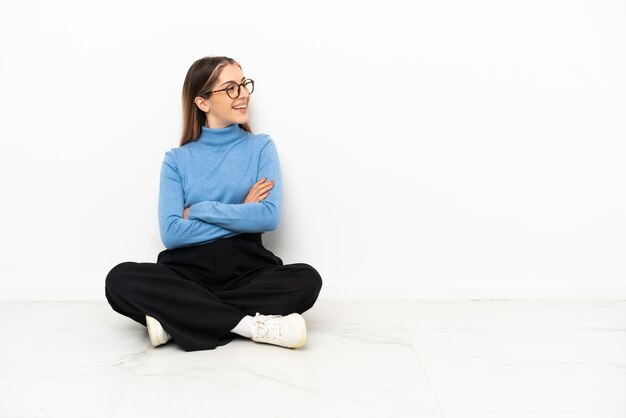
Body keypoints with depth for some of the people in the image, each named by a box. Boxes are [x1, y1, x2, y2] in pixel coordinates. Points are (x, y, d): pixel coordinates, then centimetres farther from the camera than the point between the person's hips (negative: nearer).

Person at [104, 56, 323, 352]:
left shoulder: (261, 147, 7)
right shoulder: (177, 160, 7)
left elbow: (270, 216, -9)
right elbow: (170, 233, -7)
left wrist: (198, 211, -7)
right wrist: (242, 215, -7)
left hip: (246, 268, 0)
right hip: (188, 270, 0)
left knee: (307, 279, -29)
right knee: (120, 280, -27)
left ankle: (175, 318, -25)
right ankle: (251, 324, -28)